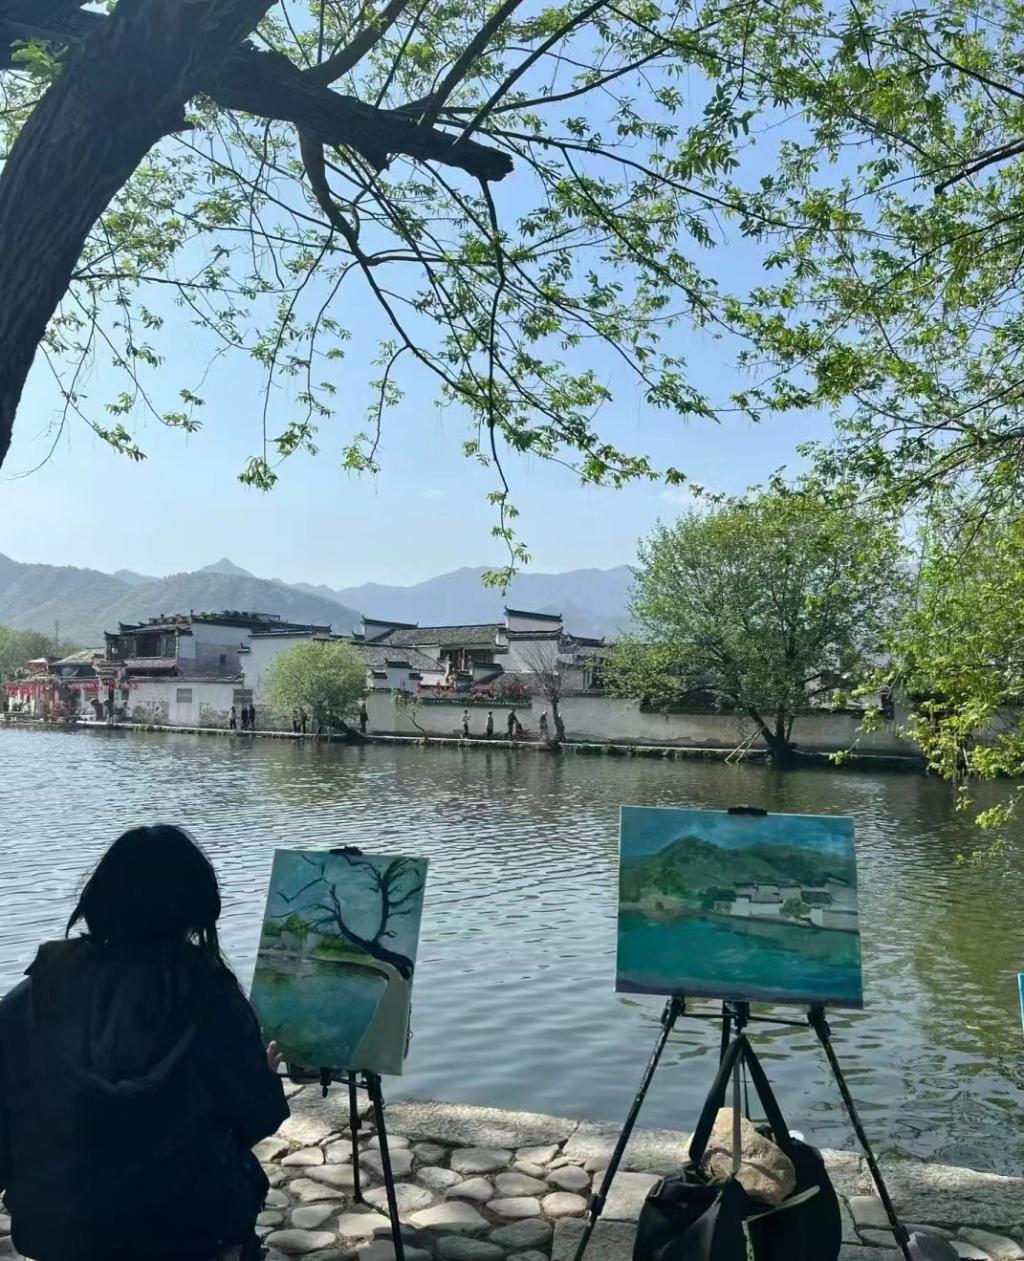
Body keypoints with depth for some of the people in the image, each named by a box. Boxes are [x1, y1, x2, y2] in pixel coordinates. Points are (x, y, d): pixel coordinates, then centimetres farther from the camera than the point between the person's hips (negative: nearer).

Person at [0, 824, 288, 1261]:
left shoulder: (40, 988, -11)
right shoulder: (207, 996, -18)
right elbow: (259, 1115, -7)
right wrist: (265, 1075, 14)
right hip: (183, 1226, -3)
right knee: (236, 1169, 27)